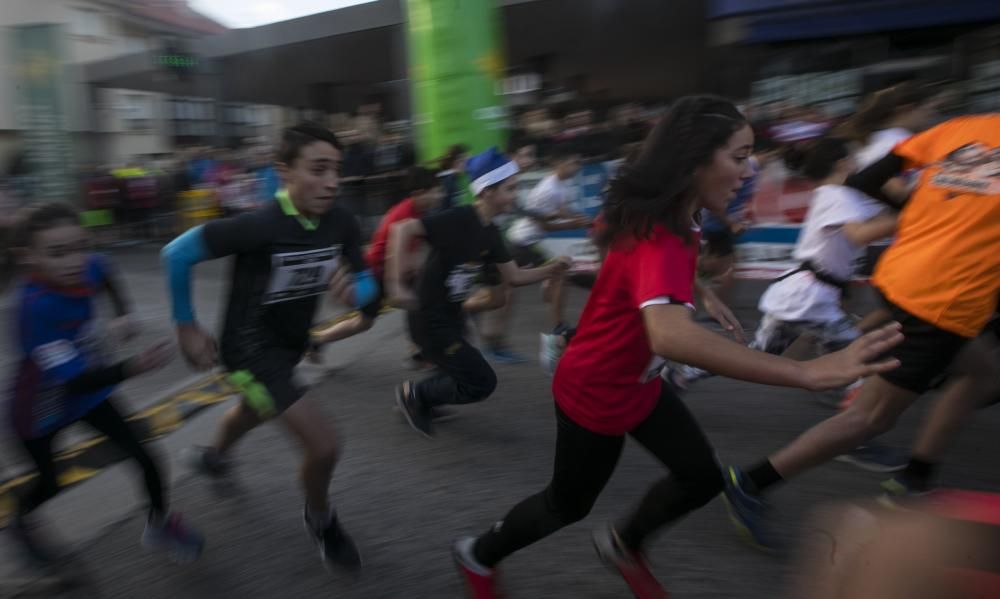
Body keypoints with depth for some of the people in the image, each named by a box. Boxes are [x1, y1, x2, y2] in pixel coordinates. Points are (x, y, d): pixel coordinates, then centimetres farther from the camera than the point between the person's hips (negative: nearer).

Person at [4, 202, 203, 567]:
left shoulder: (89, 268, -20)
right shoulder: (35, 305, -37)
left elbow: (106, 274, 8)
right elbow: (74, 381, -38)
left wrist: (122, 317, -3)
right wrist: (132, 368, -52)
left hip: (89, 391, 4)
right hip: (42, 409, -4)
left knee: (144, 458, -3)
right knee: (49, 484, 19)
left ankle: (159, 525, 22)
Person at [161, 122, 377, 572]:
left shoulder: (341, 224, -16)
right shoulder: (259, 226, -31)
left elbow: (367, 283, -5)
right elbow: (177, 253, -19)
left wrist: (352, 291, -29)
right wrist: (186, 326, -13)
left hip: (291, 344, 7)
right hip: (248, 346, -6)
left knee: (254, 412, 35)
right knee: (324, 443, -17)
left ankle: (212, 456, 71)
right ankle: (319, 518, 18)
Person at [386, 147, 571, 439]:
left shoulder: (490, 232, 4)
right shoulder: (459, 219, -23)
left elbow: (513, 277, 8)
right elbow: (403, 229, -32)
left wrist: (551, 269, -6)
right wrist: (395, 283, -38)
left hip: (451, 318, 9)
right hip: (431, 320, -9)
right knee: (482, 382, -4)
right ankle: (414, 394, 12)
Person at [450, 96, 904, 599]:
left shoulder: (675, 221, -4)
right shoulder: (658, 238, -35)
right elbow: (670, 336, -56)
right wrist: (806, 372, -56)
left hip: (635, 382, 8)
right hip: (593, 394, -8)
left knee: (702, 476, 13)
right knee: (567, 505, 14)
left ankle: (623, 544, 40)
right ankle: (477, 556, 42)